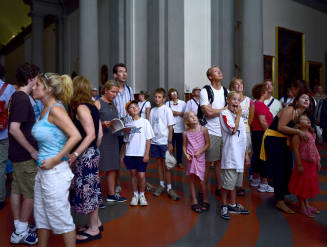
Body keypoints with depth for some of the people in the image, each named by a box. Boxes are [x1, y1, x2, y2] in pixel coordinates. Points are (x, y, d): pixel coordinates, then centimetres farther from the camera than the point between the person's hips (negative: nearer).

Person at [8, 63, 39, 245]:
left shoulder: (15, 97, 10)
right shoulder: (23, 99, -20)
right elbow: (14, 129, -27)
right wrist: (32, 150, -21)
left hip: (17, 154, 10)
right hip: (25, 156, -9)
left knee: (17, 190, 16)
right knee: (31, 193, 2)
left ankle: (19, 228, 29)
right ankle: (21, 232, 14)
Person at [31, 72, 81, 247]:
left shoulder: (55, 109, -17)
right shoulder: (44, 109, 10)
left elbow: (76, 136, -26)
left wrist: (55, 159, -22)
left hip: (55, 172, -9)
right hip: (42, 171, 9)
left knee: (61, 217, 4)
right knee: (41, 214, 21)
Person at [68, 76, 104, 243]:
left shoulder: (81, 107, -16)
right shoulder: (92, 107, 10)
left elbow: (91, 134, -23)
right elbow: (99, 134, 13)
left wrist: (75, 154, -25)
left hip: (86, 154, -9)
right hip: (92, 153, 9)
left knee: (86, 188, 1)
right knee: (91, 187, 17)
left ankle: (93, 229, 14)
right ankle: (96, 222, 31)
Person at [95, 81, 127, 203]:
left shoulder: (113, 104, 18)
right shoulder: (98, 103, -4)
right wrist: (103, 124, -27)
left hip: (113, 138, 7)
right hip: (101, 139, -7)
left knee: (113, 167, 10)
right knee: (98, 169, -5)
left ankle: (111, 194, 19)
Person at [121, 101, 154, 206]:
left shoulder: (145, 122, 0)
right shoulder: (128, 124, 9)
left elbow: (148, 139, -3)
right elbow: (126, 142, 15)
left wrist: (146, 154, -9)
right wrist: (123, 155, 11)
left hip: (141, 154, -3)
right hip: (130, 154, 3)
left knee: (141, 175, -4)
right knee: (133, 174, 9)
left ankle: (142, 195, 16)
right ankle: (135, 195, 23)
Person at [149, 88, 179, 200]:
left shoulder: (167, 110, -4)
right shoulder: (152, 110, 9)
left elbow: (170, 127, -6)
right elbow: (150, 127, 11)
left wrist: (170, 142, -10)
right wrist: (148, 141, 6)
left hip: (164, 141, -4)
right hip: (154, 141, 4)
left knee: (166, 165, -1)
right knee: (159, 163, 12)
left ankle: (169, 188, 8)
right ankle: (161, 185, 25)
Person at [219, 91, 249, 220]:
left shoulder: (239, 116, 17)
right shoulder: (224, 114, -7)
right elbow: (233, 130, -20)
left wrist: (246, 154, 19)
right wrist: (238, 114, -10)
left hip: (239, 154, 8)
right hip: (230, 154, -7)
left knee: (234, 182, 15)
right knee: (227, 182, -3)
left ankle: (233, 205, 26)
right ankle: (224, 206, 12)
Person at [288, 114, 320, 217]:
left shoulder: (311, 133, 9)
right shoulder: (297, 134, -16)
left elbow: (314, 148, 16)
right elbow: (295, 149, -19)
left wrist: (318, 161, 15)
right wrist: (299, 164, -21)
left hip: (312, 163, 8)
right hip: (303, 163, -8)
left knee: (309, 183, 17)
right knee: (301, 185, 3)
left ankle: (307, 205, 32)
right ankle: (302, 207, 15)